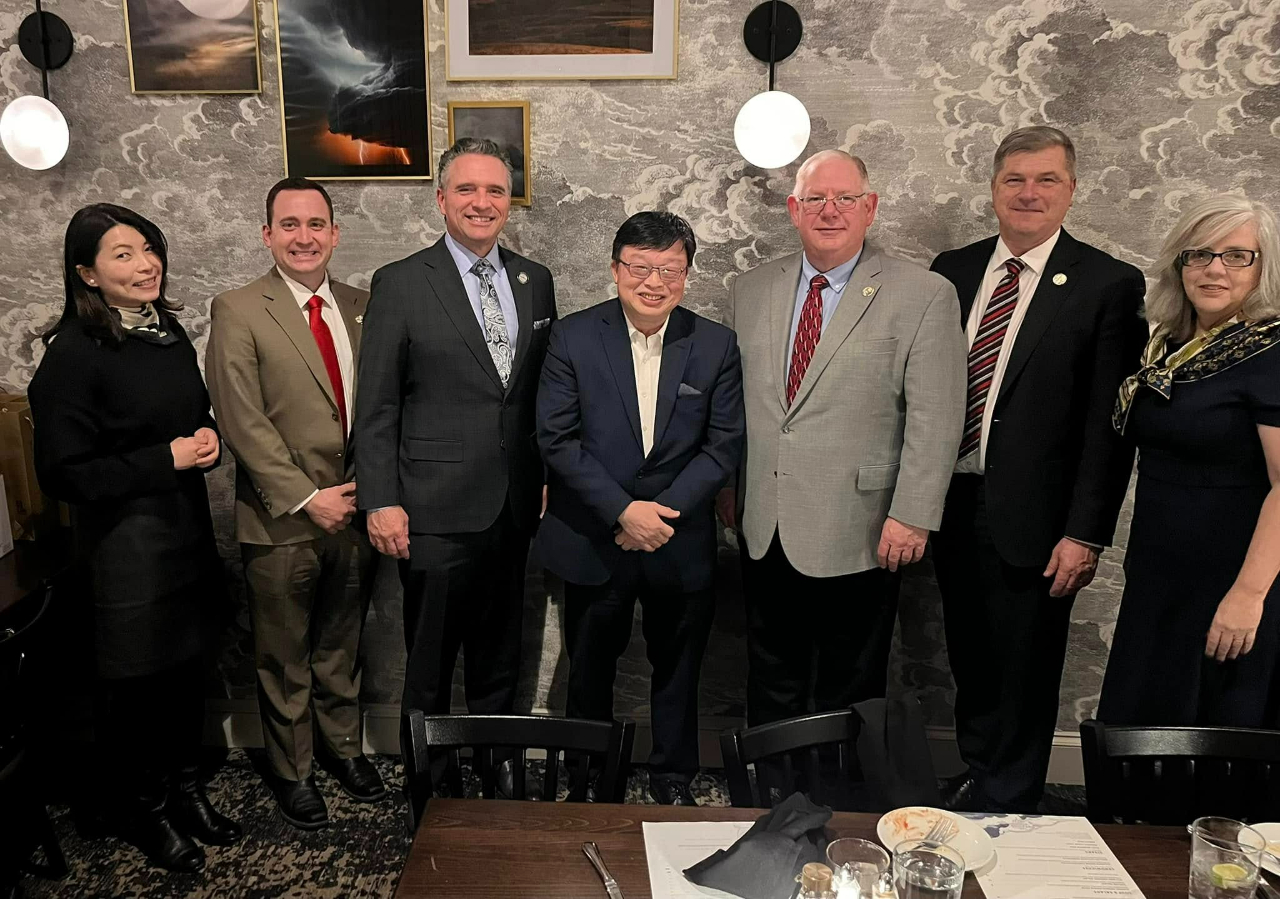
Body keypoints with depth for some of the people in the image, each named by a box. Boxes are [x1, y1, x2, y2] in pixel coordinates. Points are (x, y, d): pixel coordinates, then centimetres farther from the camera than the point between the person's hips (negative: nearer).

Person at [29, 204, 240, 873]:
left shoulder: (168, 331, 6)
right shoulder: (74, 354, -16)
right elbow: (61, 473, -17)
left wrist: (208, 439, -1)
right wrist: (167, 458, -19)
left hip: (186, 528, 7)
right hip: (124, 543, -6)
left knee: (185, 669, 18)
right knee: (136, 684, 9)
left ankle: (184, 789, 38)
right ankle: (143, 809, 32)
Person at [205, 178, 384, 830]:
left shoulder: (360, 307, 6)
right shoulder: (237, 310, -7)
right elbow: (243, 421, -13)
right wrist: (308, 498, -16)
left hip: (355, 510, 4)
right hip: (281, 522, -3)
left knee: (341, 647, 20)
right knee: (284, 660, 14)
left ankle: (342, 747, 41)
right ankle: (291, 771, 34)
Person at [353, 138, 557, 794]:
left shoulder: (534, 281, 8)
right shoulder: (400, 283, -5)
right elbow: (376, 406, -5)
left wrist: (550, 477, 9)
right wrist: (382, 501, -10)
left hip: (515, 505, 4)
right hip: (437, 511, -4)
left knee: (500, 656, 19)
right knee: (431, 664, 9)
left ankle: (500, 767, 38)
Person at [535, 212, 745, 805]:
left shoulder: (716, 345, -3)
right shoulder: (573, 337, -6)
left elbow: (725, 444, -5)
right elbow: (556, 439, -11)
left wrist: (664, 512, -15)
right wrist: (623, 510, -18)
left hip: (681, 544, 1)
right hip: (593, 541, -1)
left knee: (676, 670, 17)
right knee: (589, 672, 16)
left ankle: (673, 780, 39)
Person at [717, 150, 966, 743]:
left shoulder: (924, 297, -6)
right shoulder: (750, 291, 8)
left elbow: (935, 419, -9)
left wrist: (912, 516, -14)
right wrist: (726, 486, 12)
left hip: (856, 534, -4)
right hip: (763, 529, 4)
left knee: (847, 692, 12)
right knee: (771, 683, 17)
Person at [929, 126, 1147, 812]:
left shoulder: (1109, 285, -6)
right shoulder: (953, 270, 7)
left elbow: (1108, 423, -8)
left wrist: (1086, 533, -12)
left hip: (1031, 521, -4)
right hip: (952, 505, 4)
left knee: (1023, 678, 10)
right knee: (970, 665, 19)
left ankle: (1007, 807, 31)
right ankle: (976, 776, 41)